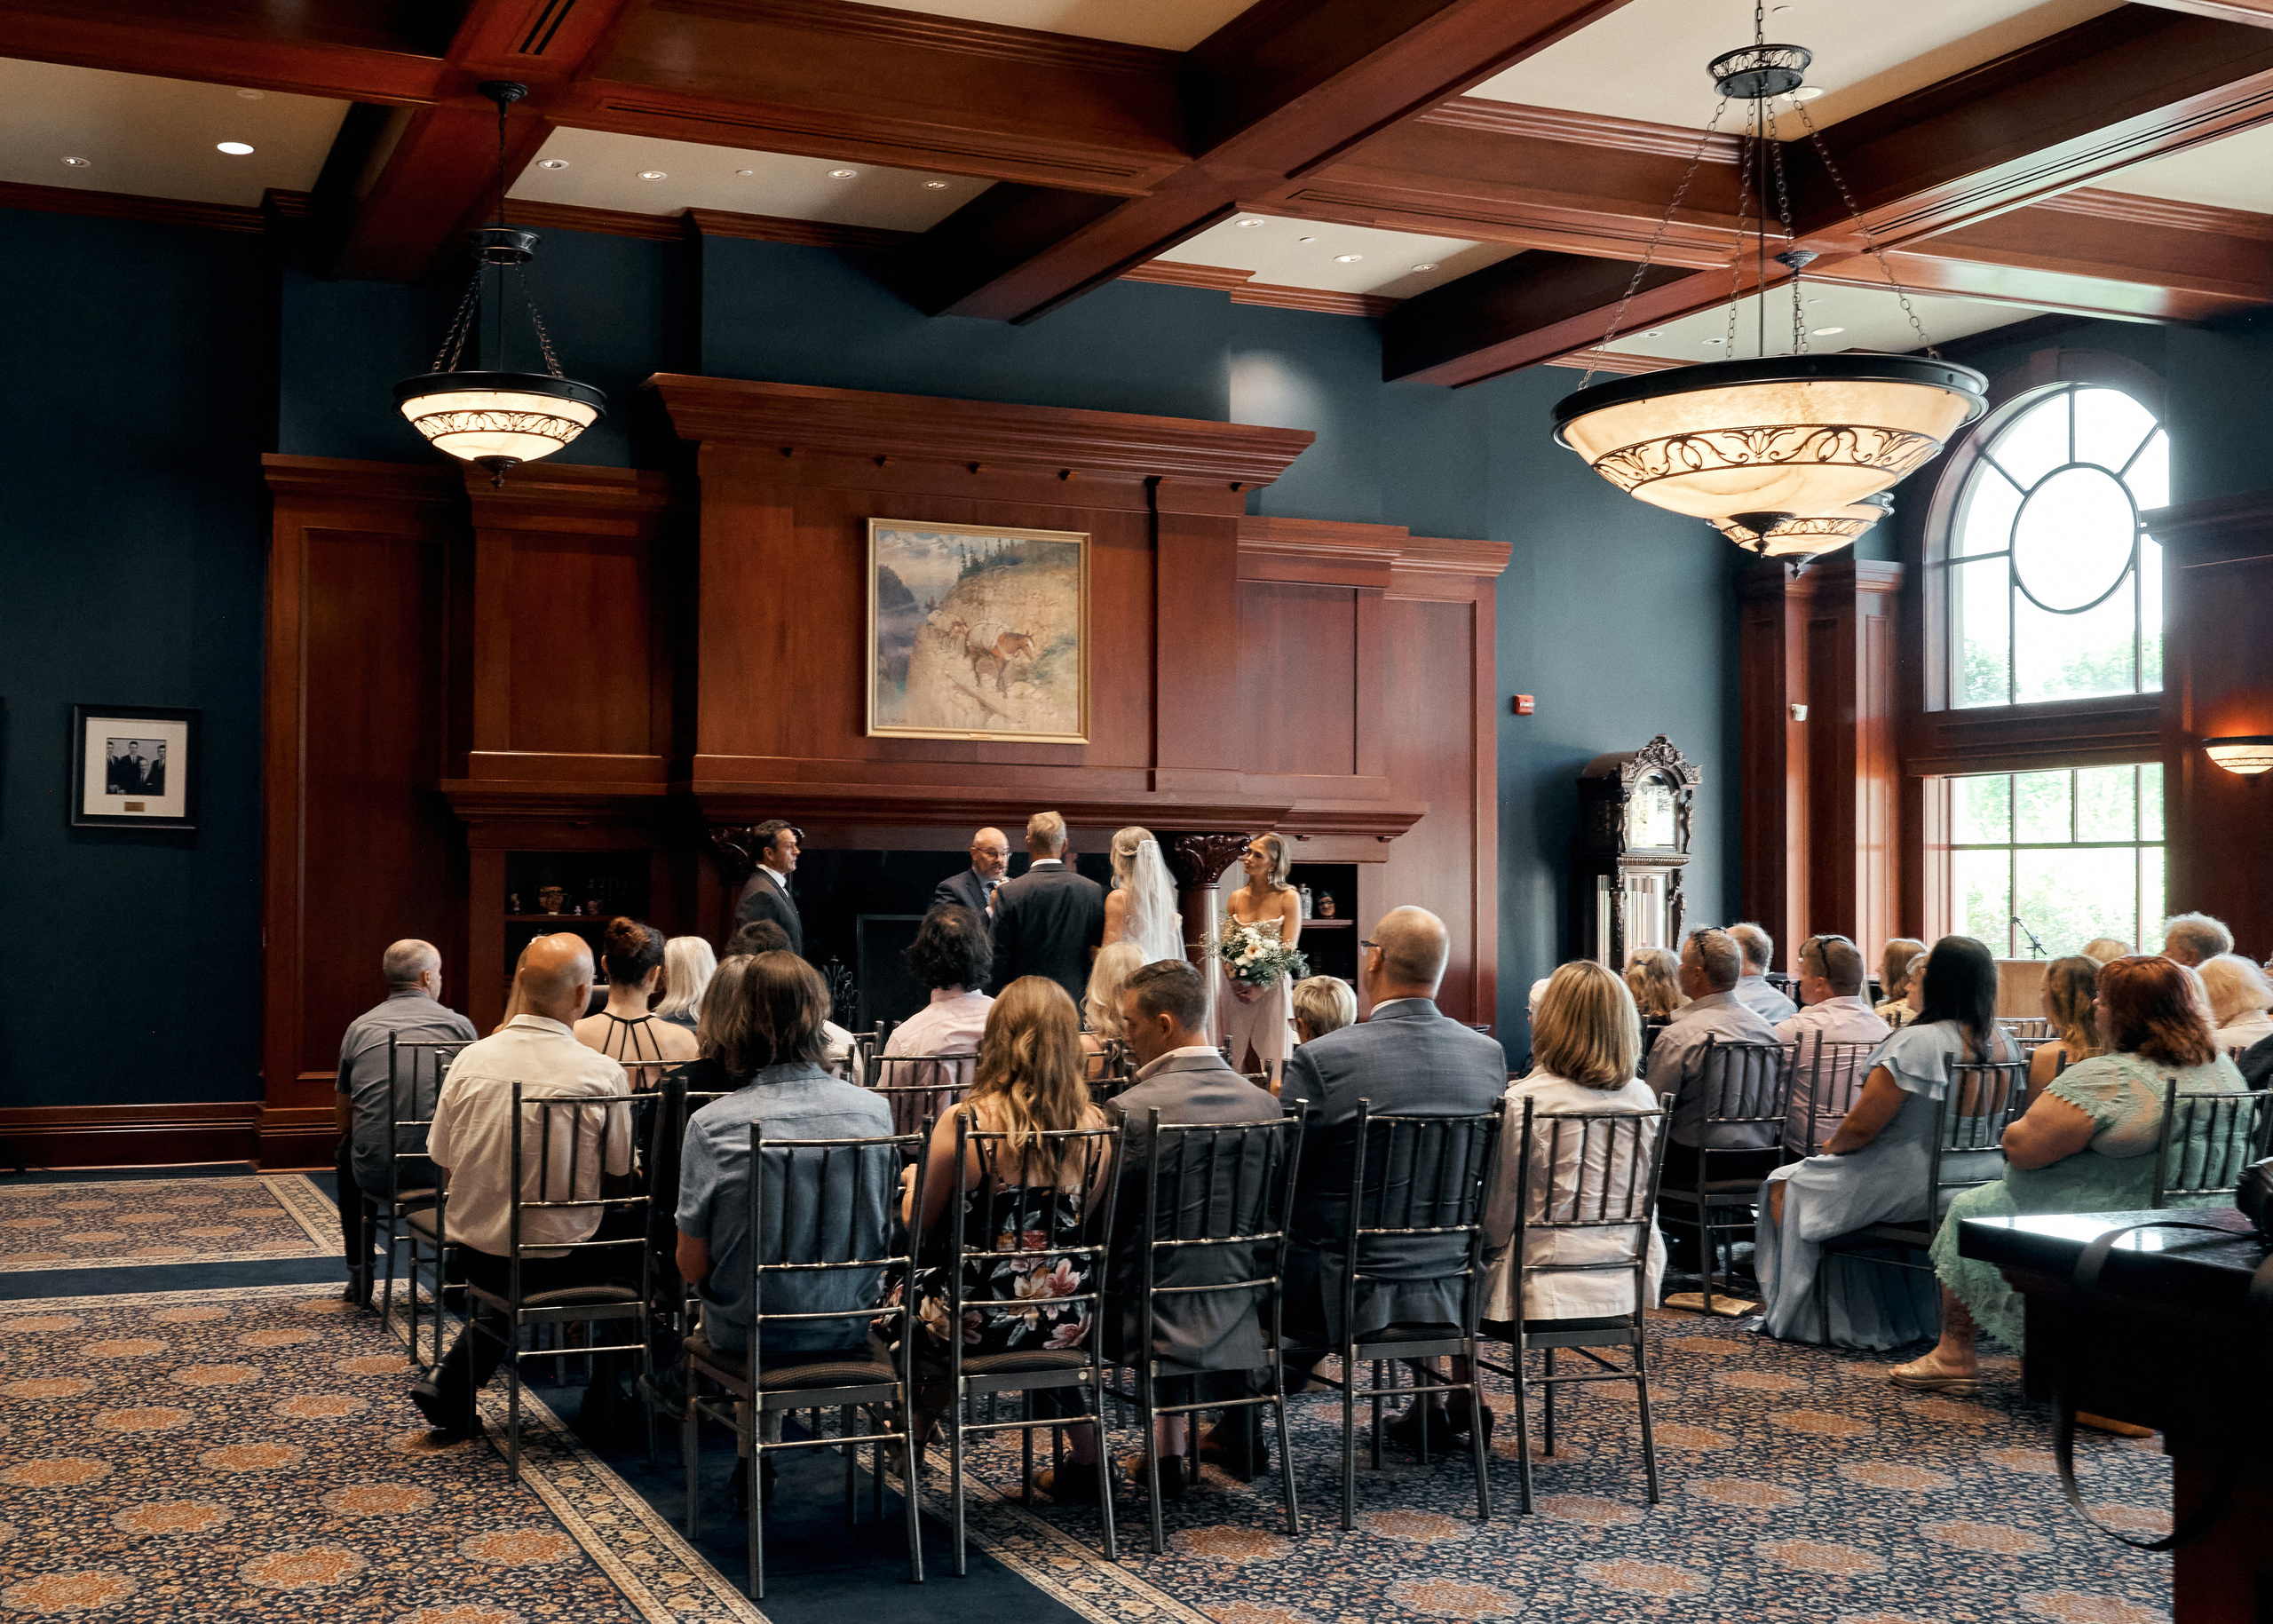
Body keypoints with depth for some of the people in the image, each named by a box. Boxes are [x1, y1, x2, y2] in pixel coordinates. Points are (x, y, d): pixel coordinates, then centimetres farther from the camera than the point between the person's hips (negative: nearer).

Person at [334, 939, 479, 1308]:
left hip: (375, 1172, 1)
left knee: (347, 1155, 36)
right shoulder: (459, 1025, 2)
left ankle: (359, 1277, 36)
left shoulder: (359, 1028, 6)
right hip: (443, 1170, -1)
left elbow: (345, 1121, 14)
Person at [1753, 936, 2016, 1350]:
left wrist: (1831, 1148, 1)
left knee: (1786, 1185, 14)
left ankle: (1792, 1312, 26)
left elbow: (1861, 1127, -22)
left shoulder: (1916, 1043, -26)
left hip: (1908, 1189, -8)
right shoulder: (2005, 1044, -1)